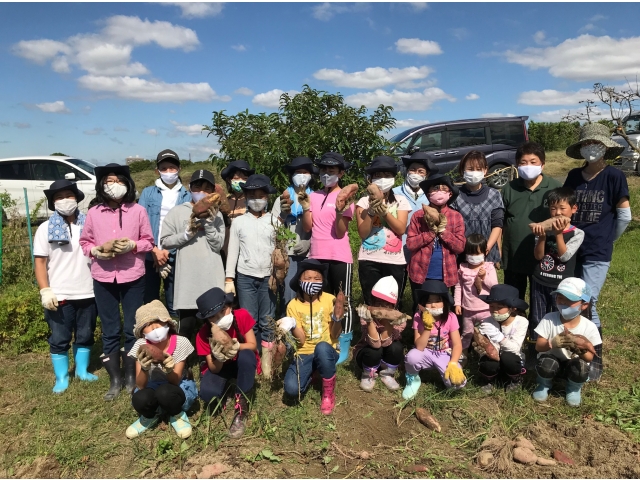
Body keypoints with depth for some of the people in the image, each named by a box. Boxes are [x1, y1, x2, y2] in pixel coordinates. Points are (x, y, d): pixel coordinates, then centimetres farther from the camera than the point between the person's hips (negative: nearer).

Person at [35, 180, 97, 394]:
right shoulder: (46, 229, 1)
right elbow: (40, 262, -2)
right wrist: (45, 291, -12)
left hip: (88, 293, 2)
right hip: (59, 296, -2)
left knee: (85, 335, 13)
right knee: (60, 339, 6)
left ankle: (82, 370, 29)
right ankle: (61, 378, 18)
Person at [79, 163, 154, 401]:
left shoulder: (138, 211, -2)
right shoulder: (93, 213, 2)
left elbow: (148, 242, 2)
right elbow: (84, 242, 8)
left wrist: (132, 245, -17)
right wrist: (96, 250, -12)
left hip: (132, 277, -1)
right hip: (103, 278, 2)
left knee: (132, 329, 6)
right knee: (110, 331, 9)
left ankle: (131, 377, 22)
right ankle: (115, 380, 22)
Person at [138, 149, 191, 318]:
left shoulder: (187, 196, 6)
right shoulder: (148, 193, 7)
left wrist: (168, 251, -11)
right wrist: (154, 250, -11)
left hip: (175, 257, -1)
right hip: (149, 256, 1)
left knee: (174, 304, 2)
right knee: (150, 302, 9)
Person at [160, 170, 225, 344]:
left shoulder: (215, 214, 9)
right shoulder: (177, 212, 5)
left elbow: (218, 245, -1)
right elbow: (165, 241, 1)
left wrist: (209, 222, -11)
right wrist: (188, 233, -9)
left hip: (212, 278, 2)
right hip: (187, 277, -1)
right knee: (186, 325, 1)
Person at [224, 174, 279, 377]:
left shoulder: (275, 221, 5)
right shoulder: (238, 221, 5)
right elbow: (232, 251, 5)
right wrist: (229, 279, 1)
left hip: (268, 277, 0)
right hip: (245, 277, 0)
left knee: (267, 322, 3)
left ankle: (267, 363, 10)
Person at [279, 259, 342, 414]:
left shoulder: (330, 300, -9)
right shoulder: (293, 305, -5)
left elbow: (335, 336, -8)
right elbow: (301, 341, -10)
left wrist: (337, 317, -27)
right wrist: (292, 325, -29)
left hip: (326, 352, -1)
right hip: (304, 354, 1)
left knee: (322, 347, -38)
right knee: (291, 389, -24)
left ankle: (329, 392, -11)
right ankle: (310, 374, 13)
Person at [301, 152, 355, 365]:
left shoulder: (345, 198, -5)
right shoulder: (314, 196, 8)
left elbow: (340, 232, -12)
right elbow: (307, 227, 4)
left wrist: (340, 211, -26)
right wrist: (306, 207, -8)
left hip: (339, 257, -5)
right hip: (317, 256, 5)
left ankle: (343, 344, 13)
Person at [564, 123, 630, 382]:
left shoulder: (614, 176, -8)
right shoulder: (574, 175, 4)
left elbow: (624, 216, -3)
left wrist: (606, 239, 8)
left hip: (597, 253, -4)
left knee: (586, 305, -5)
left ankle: (595, 359, 13)